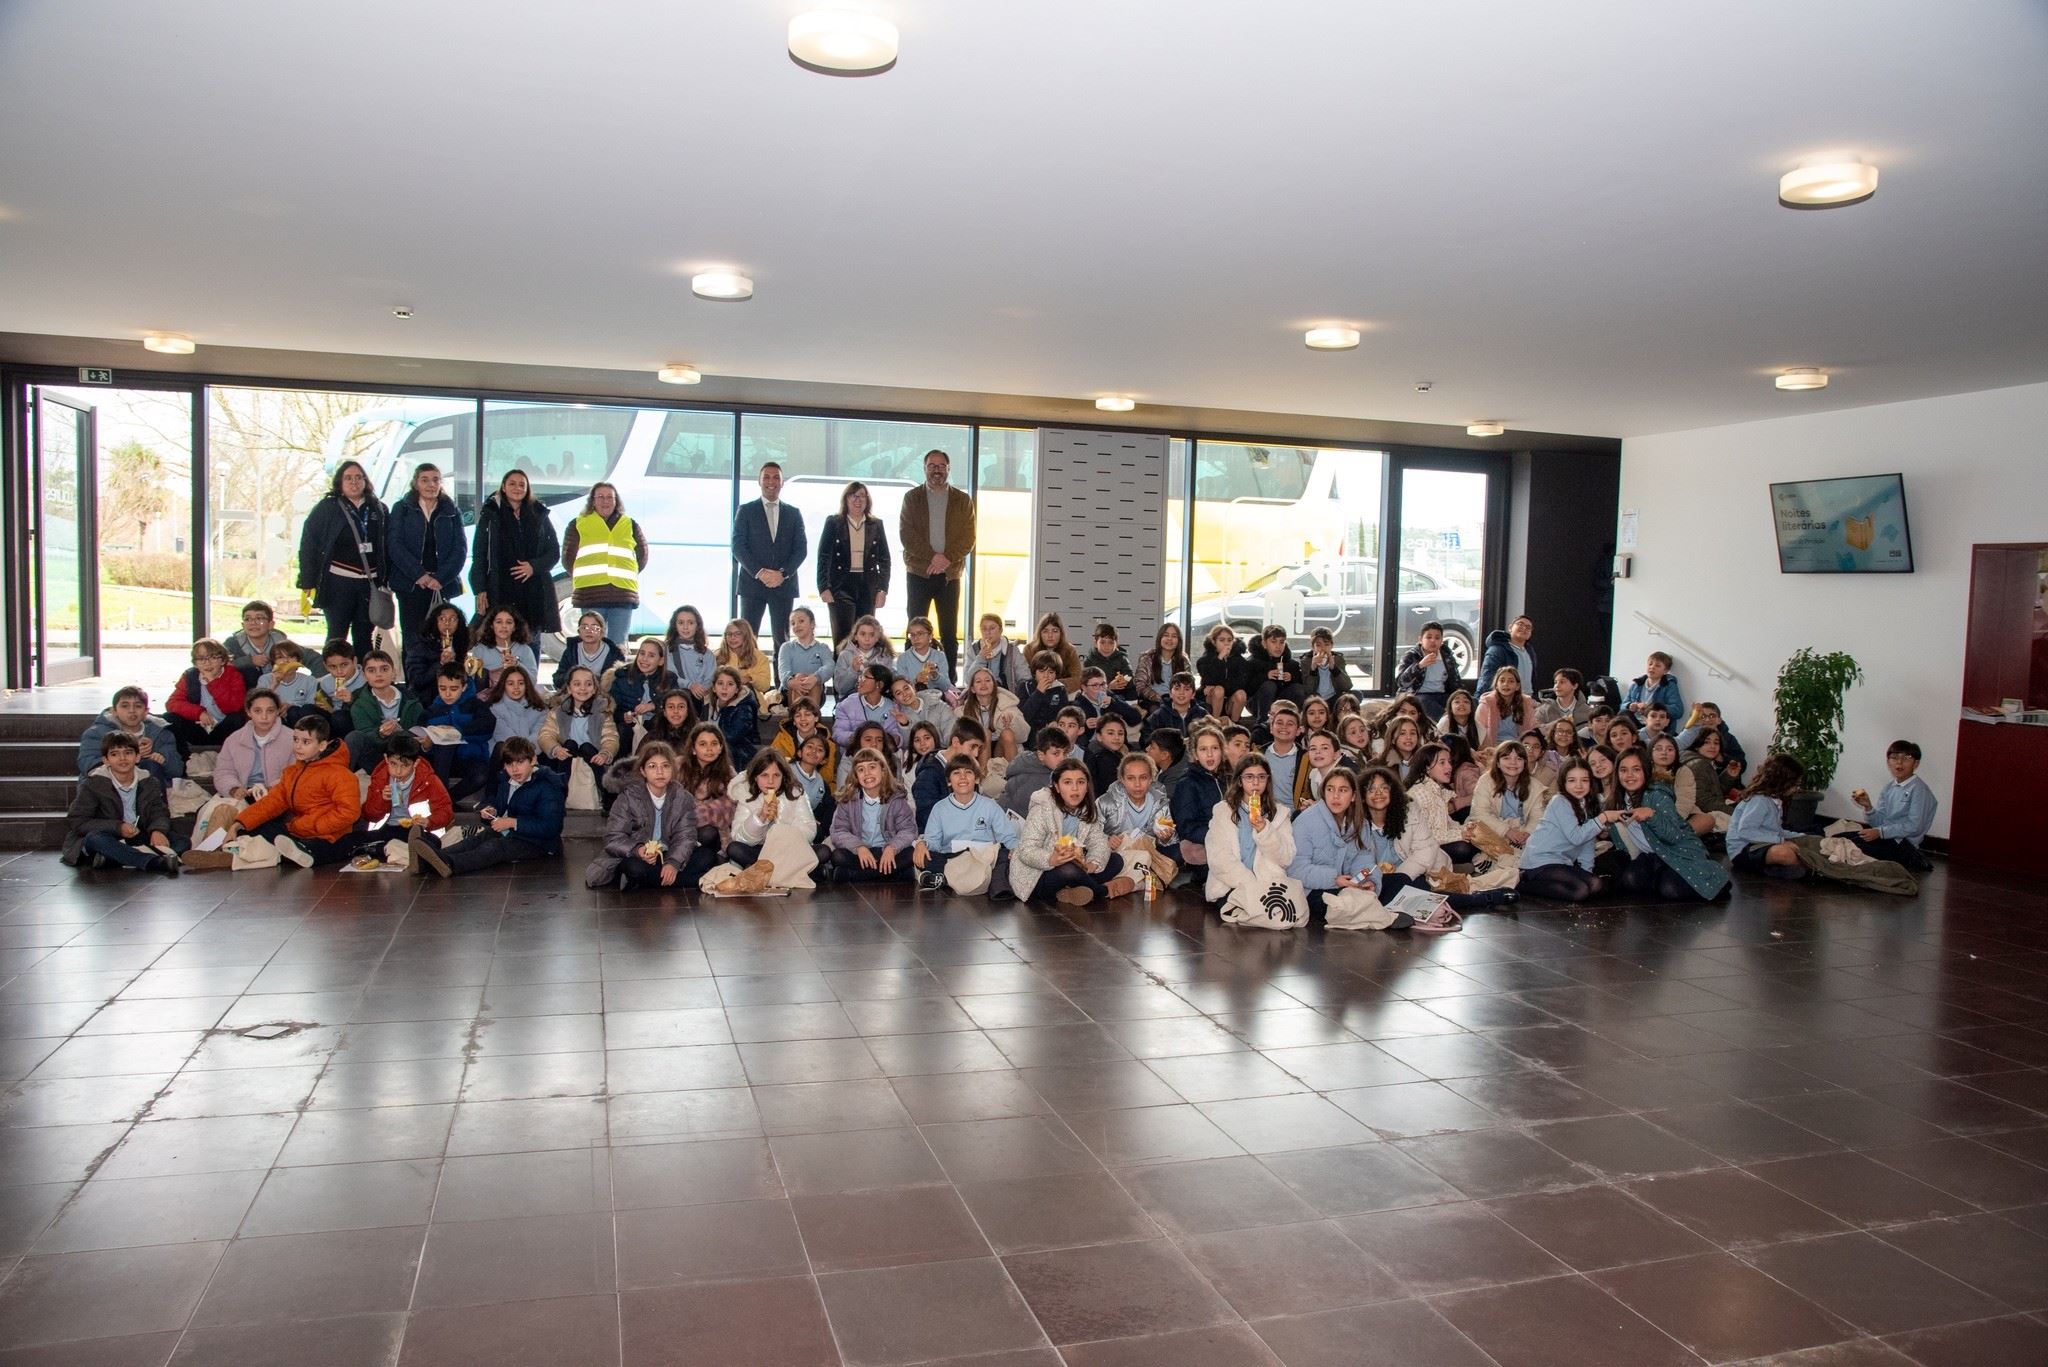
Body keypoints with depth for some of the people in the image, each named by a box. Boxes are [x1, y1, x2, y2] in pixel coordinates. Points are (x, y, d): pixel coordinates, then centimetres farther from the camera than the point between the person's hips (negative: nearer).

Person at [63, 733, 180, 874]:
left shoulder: (149, 782, 4)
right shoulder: (93, 783, -5)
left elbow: (159, 812, 5)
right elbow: (76, 821, -9)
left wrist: (158, 830, -21)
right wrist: (117, 827, -21)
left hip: (136, 841, 3)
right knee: (95, 838, -39)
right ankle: (154, 862, -58)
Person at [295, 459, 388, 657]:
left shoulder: (378, 510, 10)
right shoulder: (326, 508, 2)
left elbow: (386, 547, 12)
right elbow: (308, 544, -1)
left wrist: (385, 581, 5)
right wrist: (308, 581, -7)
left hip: (370, 583, 3)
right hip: (338, 582, -3)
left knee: (364, 637, 8)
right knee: (337, 636, 0)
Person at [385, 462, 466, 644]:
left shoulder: (452, 512, 11)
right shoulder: (402, 509, 8)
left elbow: (460, 548, 3)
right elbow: (394, 545, -2)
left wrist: (440, 578, -11)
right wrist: (419, 574, -13)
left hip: (443, 586, 1)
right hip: (411, 585, -1)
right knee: (413, 641, -4)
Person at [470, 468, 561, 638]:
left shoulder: (540, 515, 14)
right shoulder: (490, 515, 9)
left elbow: (554, 552, 13)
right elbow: (479, 554, 6)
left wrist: (534, 566, -6)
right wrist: (480, 589, -3)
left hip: (535, 592, 2)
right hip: (501, 591, -2)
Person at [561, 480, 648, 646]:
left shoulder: (630, 525, 16)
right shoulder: (578, 525, 12)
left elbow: (642, 555, 21)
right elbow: (568, 557, 15)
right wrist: (584, 577, 13)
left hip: (623, 594, 1)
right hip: (590, 594, -1)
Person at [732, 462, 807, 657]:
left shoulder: (794, 513, 12)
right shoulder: (746, 511, 6)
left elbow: (801, 548, 5)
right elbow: (738, 546, -2)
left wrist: (783, 573, -10)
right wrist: (759, 572, -14)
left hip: (784, 584, 2)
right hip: (752, 583, -2)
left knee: (782, 638, 3)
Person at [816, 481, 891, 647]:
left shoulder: (876, 525, 11)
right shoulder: (833, 523, 5)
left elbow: (884, 559, 10)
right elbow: (823, 558, 2)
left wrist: (883, 589, 1)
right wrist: (824, 588, -7)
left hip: (868, 587, 3)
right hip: (841, 586, -2)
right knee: (842, 636, -10)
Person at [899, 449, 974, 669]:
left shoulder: (962, 501, 9)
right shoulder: (912, 498, 8)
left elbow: (968, 538, 2)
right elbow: (906, 535, -3)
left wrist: (946, 558, -13)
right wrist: (932, 557, -14)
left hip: (950, 574, 1)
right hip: (918, 572, -1)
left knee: (949, 633, 1)